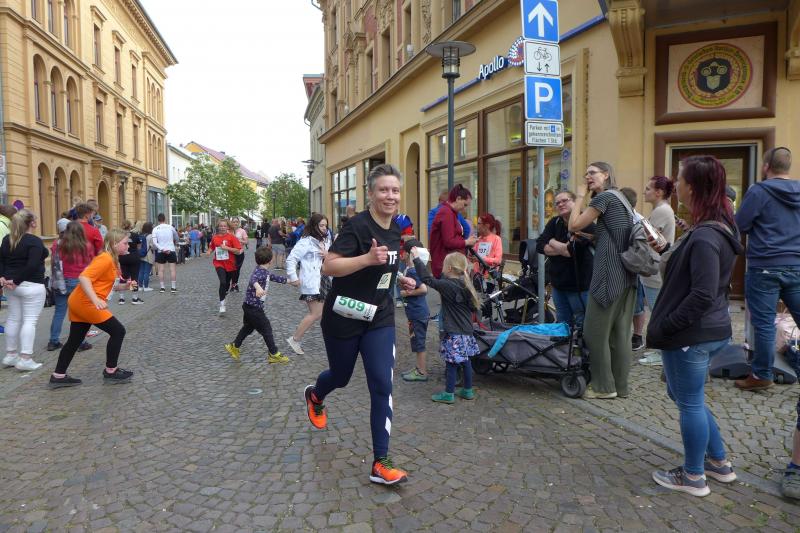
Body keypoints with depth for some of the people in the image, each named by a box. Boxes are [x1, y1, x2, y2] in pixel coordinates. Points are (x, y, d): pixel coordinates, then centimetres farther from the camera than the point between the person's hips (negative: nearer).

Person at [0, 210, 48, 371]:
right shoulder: (35, 241, -14)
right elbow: (32, 265, -22)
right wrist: (17, 281, -15)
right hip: (31, 286, -8)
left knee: (13, 318, 16)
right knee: (30, 321, -4)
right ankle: (25, 359, -4)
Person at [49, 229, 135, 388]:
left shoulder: (111, 259, 13)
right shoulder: (105, 258, -17)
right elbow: (84, 277, -27)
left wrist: (125, 285, 8)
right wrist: (96, 300, -37)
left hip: (79, 302, 10)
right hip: (86, 303, -10)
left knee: (75, 340, 15)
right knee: (118, 331, -3)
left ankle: (58, 376, 23)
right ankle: (111, 372, 7)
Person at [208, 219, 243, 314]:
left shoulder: (231, 237, -8)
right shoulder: (215, 238, 1)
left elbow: (238, 251, -12)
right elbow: (211, 248, 18)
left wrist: (227, 248, -22)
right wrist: (209, 252, -4)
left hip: (230, 264, 0)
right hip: (219, 264, 0)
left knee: (227, 283, 17)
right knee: (223, 282, -21)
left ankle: (224, 294, 49)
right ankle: (222, 304, -13)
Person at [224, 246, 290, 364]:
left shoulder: (266, 272, 7)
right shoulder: (260, 272, -24)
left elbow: (275, 278, 24)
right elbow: (253, 279, -46)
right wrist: (258, 287, -68)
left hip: (251, 307, 10)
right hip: (253, 307, -10)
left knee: (248, 327, 24)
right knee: (267, 329, 1)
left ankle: (234, 347, 37)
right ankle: (274, 354, 12)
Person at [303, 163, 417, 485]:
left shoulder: (395, 229, 4)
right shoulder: (357, 225, -19)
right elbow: (328, 267, -27)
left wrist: (399, 279, 6)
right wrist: (367, 258, -39)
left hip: (379, 318, 5)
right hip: (344, 318, -5)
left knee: (382, 386, -5)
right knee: (341, 377, 17)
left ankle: (380, 465, 3)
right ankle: (314, 396, 56)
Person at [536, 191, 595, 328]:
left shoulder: (586, 224, -12)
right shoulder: (554, 223, 7)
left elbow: (572, 250, -22)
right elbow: (539, 246, -4)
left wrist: (553, 243, -5)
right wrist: (562, 249, -17)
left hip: (579, 285, -6)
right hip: (558, 282, 6)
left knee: (583, 325, 2)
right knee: (562, 324, 16)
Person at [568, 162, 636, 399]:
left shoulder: (604, 197, -8)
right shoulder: (620, 198, 20)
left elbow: (573, 225, -8)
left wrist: (580, 197, 2)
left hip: (609, 274, -9)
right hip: (626, 273, 9)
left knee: (595, 332, -1)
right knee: (621, 333, 11)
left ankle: (604, 386, 6)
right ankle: (621, 386, 17)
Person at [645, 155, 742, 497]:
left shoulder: (704, 237, -23)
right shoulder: (718, 227, 8)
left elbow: (702, 295, -27)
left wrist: (664, 327, -19)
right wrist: (665, 250, 6)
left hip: (691, 334, -10)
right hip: (710, 330, 10)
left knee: (690, 403, 7)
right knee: (682, 395, 24)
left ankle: (694, 477, 25)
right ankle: (719, 463, 35)